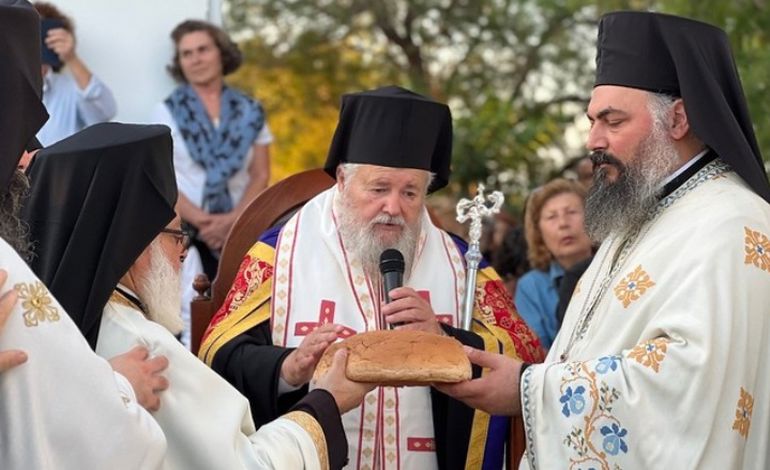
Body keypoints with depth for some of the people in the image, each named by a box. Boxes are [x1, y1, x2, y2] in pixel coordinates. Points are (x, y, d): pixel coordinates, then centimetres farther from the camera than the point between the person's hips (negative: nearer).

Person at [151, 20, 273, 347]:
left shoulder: (250, 112, 10)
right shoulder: (167, 113, 7)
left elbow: (260, 176, 6)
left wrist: (232, 220, -10)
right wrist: (202, 221, -13)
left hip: (238, 231, 2)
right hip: (185, 231, -1)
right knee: (191, 315, -14)